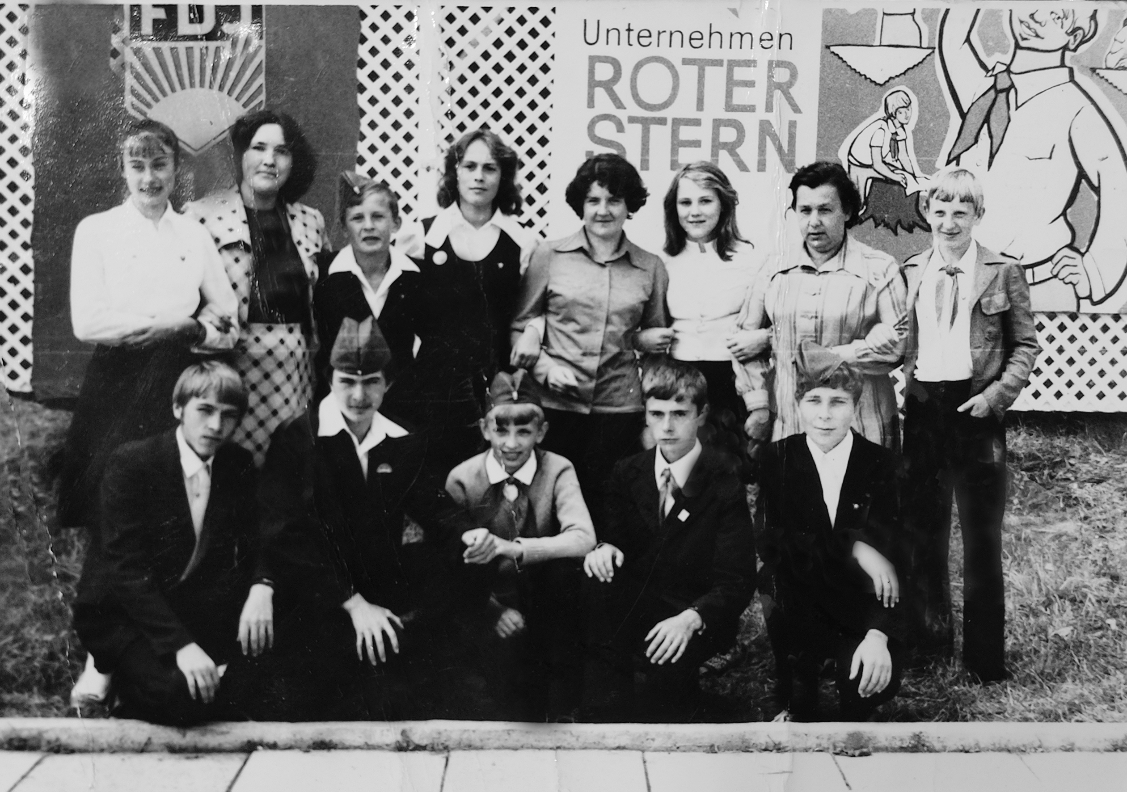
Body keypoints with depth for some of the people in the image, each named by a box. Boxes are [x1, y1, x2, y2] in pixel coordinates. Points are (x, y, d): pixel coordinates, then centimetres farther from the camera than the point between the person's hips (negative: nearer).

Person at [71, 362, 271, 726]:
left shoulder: (239, 465, 2)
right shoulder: (130, 462, -14)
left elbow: (255, 542, 4)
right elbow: (127, 569, -21)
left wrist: (261, 586, -23)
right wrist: (181, 644, -33)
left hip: (193, 610, 6)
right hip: (121, 614, -5)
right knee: (185, 696, -28)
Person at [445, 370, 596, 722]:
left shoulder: (557, 471, -7)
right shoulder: (462, 479, -6)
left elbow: (583, 539, -25)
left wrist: (510, 548, -38)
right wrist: (495, 610, -23)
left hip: (547, 600, 1)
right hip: (492, 604, -1)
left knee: (565, 567, -28)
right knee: (508, 645, -31)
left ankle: (563, 708, -15)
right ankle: (523, 720, -2)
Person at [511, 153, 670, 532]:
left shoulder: (651, 268, 8)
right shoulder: (549, 256, 3)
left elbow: (655, 336, 20)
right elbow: (519, 325, 6)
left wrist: (648, 339, -1)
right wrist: (544, 365, -9)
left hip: (619, 406, 1)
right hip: (554, 403, -1)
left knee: (604, 506, 3)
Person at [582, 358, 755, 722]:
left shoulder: (725, 479, -9)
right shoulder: (628, 473, 6)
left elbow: (737, 581, -13)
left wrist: (692, 618, -32)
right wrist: (604, 548, -17)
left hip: (701, 614, -4)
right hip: (632, 606, 4)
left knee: (669, 659, -35)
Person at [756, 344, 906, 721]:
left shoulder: (879, 463, -6)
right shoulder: (777, 458, -4)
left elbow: (893, 553, -14)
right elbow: (768, 539, -13)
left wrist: (879, 634, -28)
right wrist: (852, 547, -23)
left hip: (861, 605, -1)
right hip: (798, 602, 1)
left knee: (875, 679, -28)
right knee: (778, 574, -32)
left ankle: (850, 717, 11)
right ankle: (798, 706, -8)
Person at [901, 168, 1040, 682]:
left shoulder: (1002, 272, -1)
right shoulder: (911, 272, 7)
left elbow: (1026, 344, 0)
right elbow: (898, 341, 11)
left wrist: (997, 394, -11)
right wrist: (908, 384, -4)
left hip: (976, 409, -3)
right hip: (923, 409, 3)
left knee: (981, 537, 4)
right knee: (924, 529, 13)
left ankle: (985, 655, 14)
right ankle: (930, 637, 28)